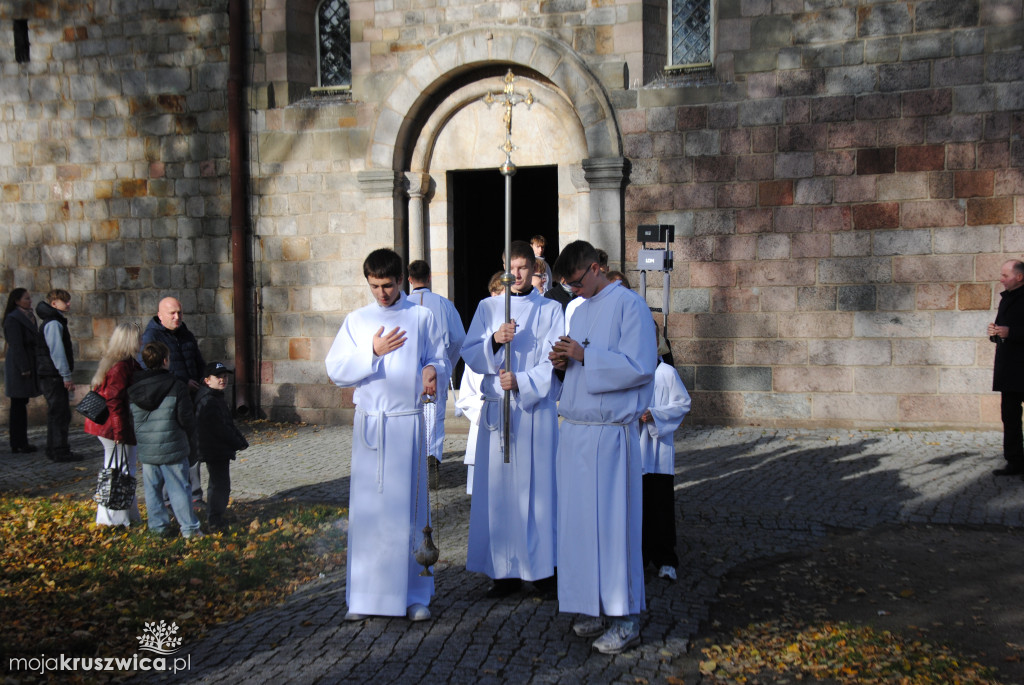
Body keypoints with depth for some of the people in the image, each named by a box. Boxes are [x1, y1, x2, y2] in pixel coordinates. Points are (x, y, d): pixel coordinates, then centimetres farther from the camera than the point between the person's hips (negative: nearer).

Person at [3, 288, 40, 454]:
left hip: (28, 364, 9)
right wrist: (24, 369, -18)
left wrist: (35, 366, 17)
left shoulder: (29, 316, 15)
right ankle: (18, 444, 0)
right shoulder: (13, 319, -13)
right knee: (18, 405, -4)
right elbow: (16, 346, -17)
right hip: (18, 366, -9)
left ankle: (19, 443, 15)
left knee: (21, 405, 11)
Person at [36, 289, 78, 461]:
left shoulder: (55, 322, 19)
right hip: (53, 376, -10)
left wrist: (66, 375, 22)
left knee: (56, 414, 15)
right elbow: (57, 351, -19)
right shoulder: (53, 323, -14)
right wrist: (67, 376, -19)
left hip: (53, 376, 10)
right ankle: (60, 452, -4)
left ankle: (55, 450, 22)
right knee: (60, 414, -7)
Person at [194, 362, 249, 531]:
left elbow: (229, 423, 18)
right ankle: (216, 521, 7)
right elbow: (220, 429, -23)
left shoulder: (217, 398, 14)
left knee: (220, 484, 21)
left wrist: (241, 440, 6)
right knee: (219, 485, -4)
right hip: (215, 451, -11)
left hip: (220, 451, 11)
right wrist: (238, 443, -12)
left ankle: (217, 516, 34)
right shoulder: (208, 401, -20)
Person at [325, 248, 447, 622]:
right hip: (368, 423, 1)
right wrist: (373, 352, -14)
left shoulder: (422, 317, 6)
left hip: (408, 422, -1)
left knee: (408, 507, 2)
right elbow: (336, 370, 1)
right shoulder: (356, 321, 8)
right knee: (366, 508, 1)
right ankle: (363, 596, 12)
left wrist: (432, 371, -13)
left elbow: (439, 359, 10)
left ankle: (414, 594, 13)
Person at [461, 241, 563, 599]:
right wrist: (494, 340, -16)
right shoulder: (487, 307, 11)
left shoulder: (550, 309, 6)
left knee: (537, 485, -1)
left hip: (536, 409, -1)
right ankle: (506, 570, 10)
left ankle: (542, 568, 10)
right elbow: (469, 354, 3)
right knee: (498, 488, 1)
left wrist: (521, 382, -17)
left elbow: (554, 362, -2)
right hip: (496, 408, 2)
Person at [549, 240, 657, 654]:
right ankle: (596, 607, 20)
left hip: (609, 430, -8)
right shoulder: (581, 310, 18)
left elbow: (640, 367, -15)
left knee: (611, 521, -3)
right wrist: (564, 361, 1)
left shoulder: (629, 305, -7)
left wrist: (585, 355, -18)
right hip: (575, 429, 8)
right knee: (580, 520, 9)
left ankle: (626, 619, 7)